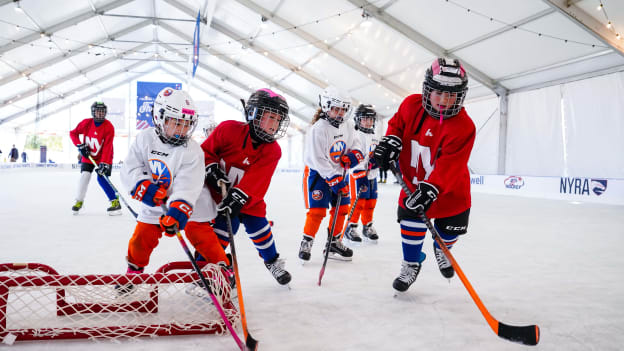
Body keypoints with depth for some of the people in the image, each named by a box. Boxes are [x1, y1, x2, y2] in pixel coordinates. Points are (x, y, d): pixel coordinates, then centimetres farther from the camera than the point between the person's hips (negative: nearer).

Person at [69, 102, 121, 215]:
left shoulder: (109, 127, -18)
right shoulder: (86, 123, -9)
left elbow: (107, 147, -24)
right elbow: (73, 133, 5)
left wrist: (104, 163, -31)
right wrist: (80, 145, -10)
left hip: (103, 158, -3)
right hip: (88, 156, 4)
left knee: (102, 178, -15)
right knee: (84, 175, -6)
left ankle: (116, 202, -8)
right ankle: (79, 201, 11)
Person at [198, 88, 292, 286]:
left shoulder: (272, 151, -12)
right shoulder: (229, 130, -18)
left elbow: (256, 180, -23)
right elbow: (206, 150, -6)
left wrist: (238, 196, -35)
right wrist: (212, 169, -21)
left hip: (248, 197, 3)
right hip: (218, 190, -3)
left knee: (258, 225, 5)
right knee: (227, 224, -17)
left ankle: (272, 261, 33)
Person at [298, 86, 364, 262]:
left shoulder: (345, 129, 3)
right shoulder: (318, 129, -20)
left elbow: (356, 145, 14)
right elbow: (318, 160, -23)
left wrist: (353, 155, -10)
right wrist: (334, 180, -25)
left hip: (338, 174, 7)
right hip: (317, 174, -7)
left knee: (342, 208, 8)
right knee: (317, 210, -9)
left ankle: (334, 243, 22)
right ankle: (306, 243, 7)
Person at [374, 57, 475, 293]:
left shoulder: (463, 126, -26)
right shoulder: (412, 105, -14)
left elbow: (450, 165, -33)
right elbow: (397, 123, 8)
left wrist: (430, 189, -43)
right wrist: (390, 140, -13)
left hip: (450, 188, -1)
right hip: (413, 181, 2)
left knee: (450, 229, 9)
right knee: (411, 221, -7)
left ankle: (442, 249, 46)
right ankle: (411, 263, 19)